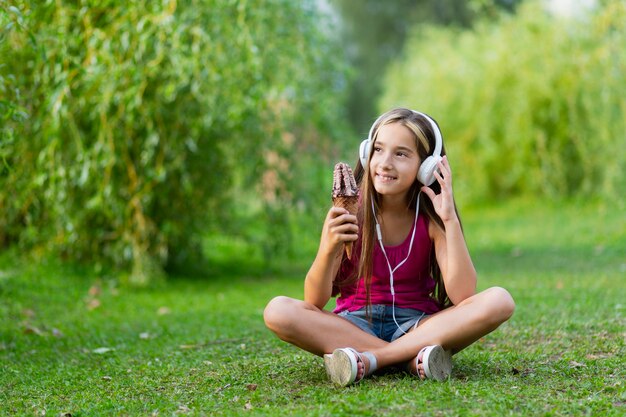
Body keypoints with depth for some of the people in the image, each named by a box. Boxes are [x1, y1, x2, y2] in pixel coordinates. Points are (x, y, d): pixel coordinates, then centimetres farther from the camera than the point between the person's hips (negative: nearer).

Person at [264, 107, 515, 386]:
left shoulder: (431, 219, -5)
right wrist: (329, 249, -31)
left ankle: (369, 359, -27)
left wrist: (450, 220, -23)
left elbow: (462, 296, -19)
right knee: (278, 311, -28)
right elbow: (315, 302, -12)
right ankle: (412, 358, -28)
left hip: (417, 325, 1)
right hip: (354, 325, 0)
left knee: (499, 301, -25)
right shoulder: (349, 212, -8)